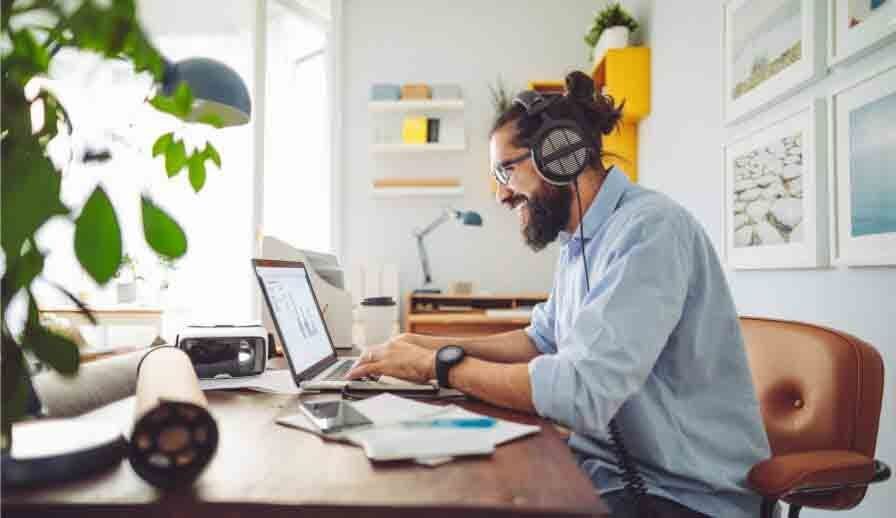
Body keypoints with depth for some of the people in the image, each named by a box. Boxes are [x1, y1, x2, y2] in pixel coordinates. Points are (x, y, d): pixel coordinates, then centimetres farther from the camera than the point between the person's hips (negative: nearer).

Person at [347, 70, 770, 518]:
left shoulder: (649, 229, -23)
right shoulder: (578, 240, 7)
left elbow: (581, 392, -30)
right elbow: (543, 341, 17)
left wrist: (439, 365, -18)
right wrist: (435, 345, 4)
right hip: (605, 464, 7)